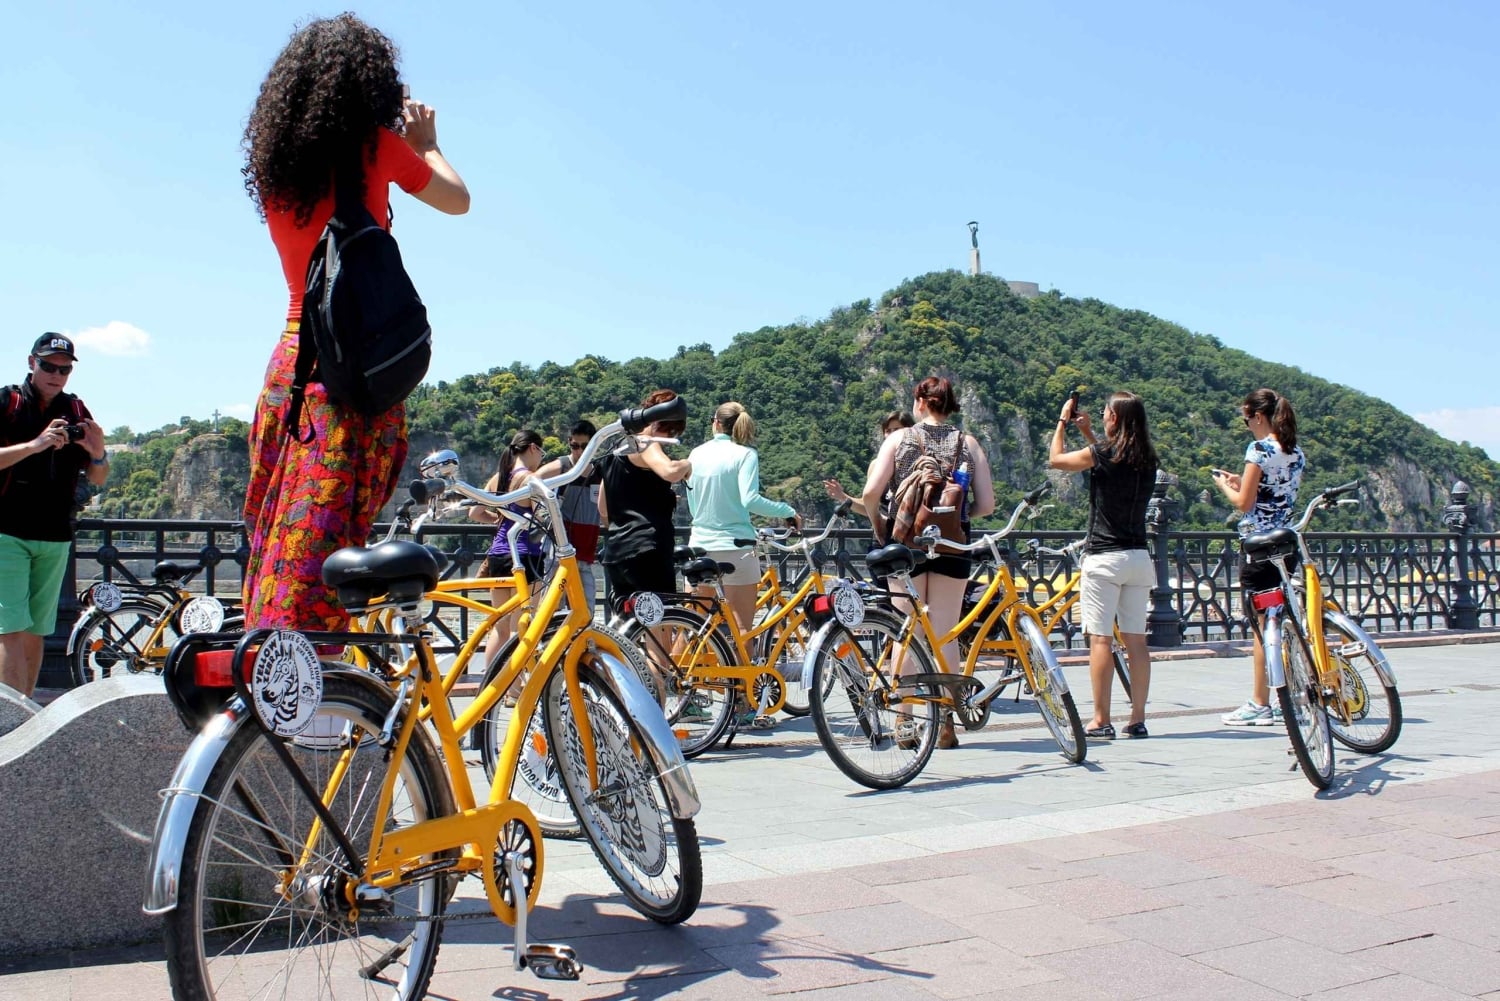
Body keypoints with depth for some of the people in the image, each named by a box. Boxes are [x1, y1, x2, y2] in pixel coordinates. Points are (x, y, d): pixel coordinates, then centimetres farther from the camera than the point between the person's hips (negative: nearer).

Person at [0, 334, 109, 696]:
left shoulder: (77, 412, 10)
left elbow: (98, 480, 8)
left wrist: (98, 453, -12)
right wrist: (35, 444, -25)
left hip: (55, 538, 4)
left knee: (36, 632, 7)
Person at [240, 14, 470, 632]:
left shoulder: (272, 161, 10)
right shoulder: (374, 146, -5)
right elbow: (457, 199, 10)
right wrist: (426, 144, 28)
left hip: (289, 362, 6)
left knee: (277, 540, 12)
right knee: (328, 545, -6)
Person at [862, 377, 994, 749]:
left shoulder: (898, 439, 0)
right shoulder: (968, 443, 4)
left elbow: (870, 493, -9)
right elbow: (986, 504, -1)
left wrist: (878, 524, 8)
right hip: (952, 546, 1)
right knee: (945, 634, 6)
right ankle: (945, 724, 9)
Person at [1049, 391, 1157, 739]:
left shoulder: (1103, 452, -10)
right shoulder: (1147, 459, 7)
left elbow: (1056, 459, 4)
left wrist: (1063, 421, 16)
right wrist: (1087, 432, 28)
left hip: (1104, 557, -6)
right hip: (1138, 557, 6)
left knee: (1100, 639, -3)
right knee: (1136, 640, 8)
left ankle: (1101, 721, -1)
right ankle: (1137, 719, 12)